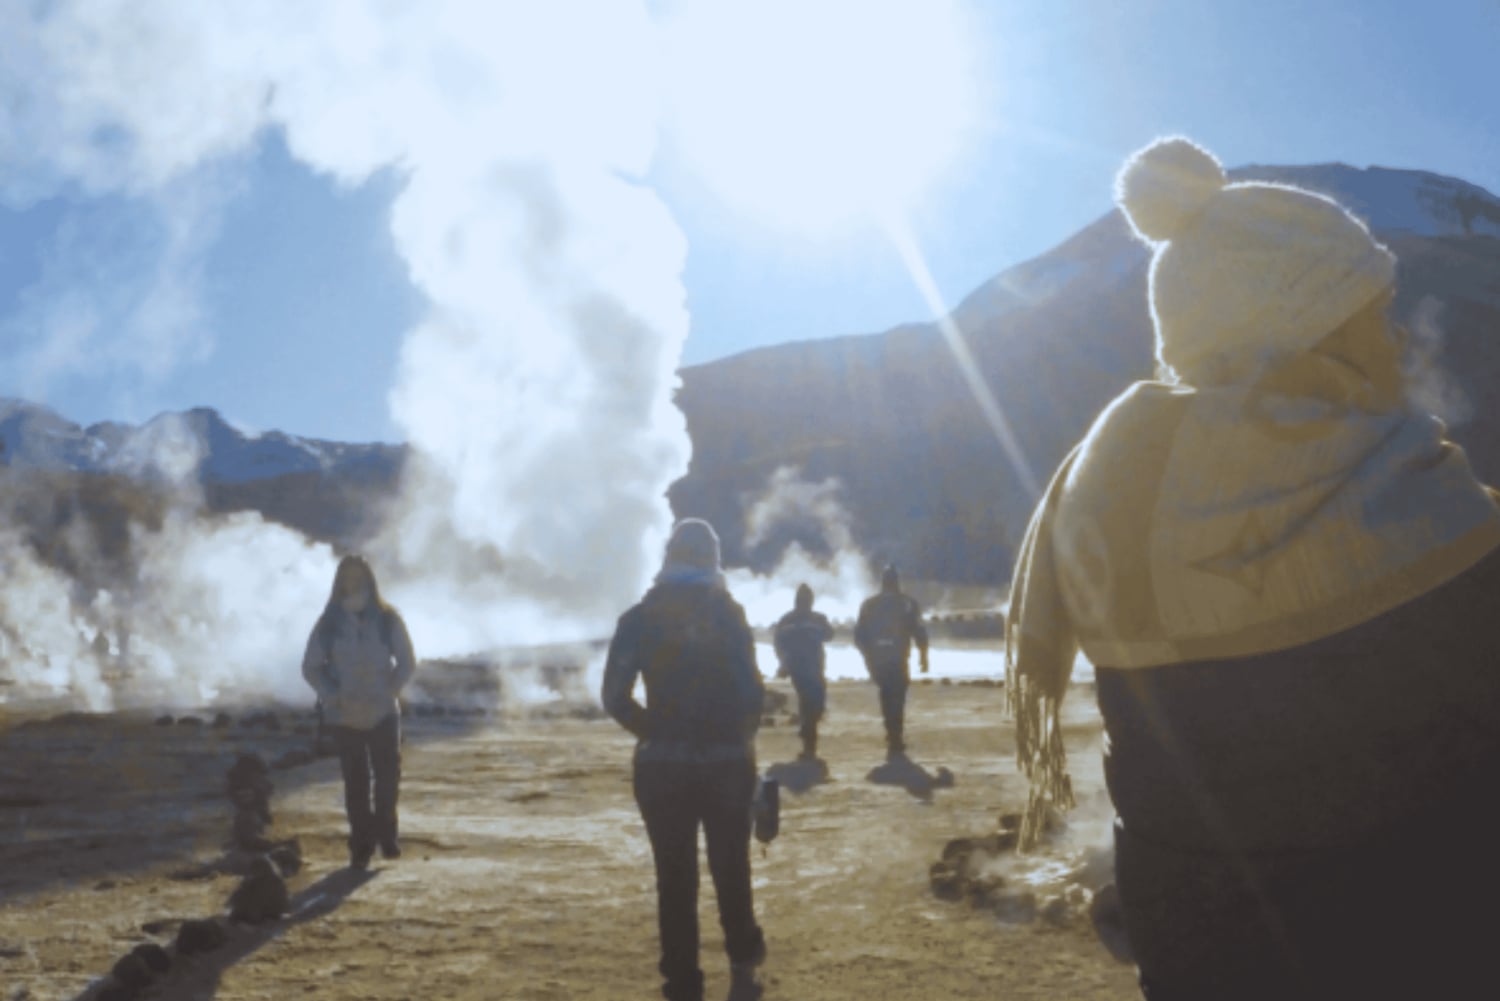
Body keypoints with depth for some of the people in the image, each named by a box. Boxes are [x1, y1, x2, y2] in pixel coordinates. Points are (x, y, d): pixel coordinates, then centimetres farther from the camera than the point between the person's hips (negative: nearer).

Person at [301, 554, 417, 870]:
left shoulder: (387, 619, -3)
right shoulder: (329, 624, -3)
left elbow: (407, 662, 2)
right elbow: (310, 667, 1)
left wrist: (389, 692, -11)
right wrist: (333, 696, -12)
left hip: (383, 712, 0)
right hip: (345, 716, 0)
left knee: (389, 775, 2)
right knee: (355, 781, 4)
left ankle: (386, 832, 25)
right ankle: (361, 845, 14)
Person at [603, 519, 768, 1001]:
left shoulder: (640, 618, -2)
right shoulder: (729, 612, -4)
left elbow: (615, 697, -6)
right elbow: (751, 689, -9)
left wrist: (654, 731, 9)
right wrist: (743, 736, 9)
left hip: (663, 765, 0)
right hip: (727, 761, 0)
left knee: (676, 878, 6)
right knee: (731, 869, 17)